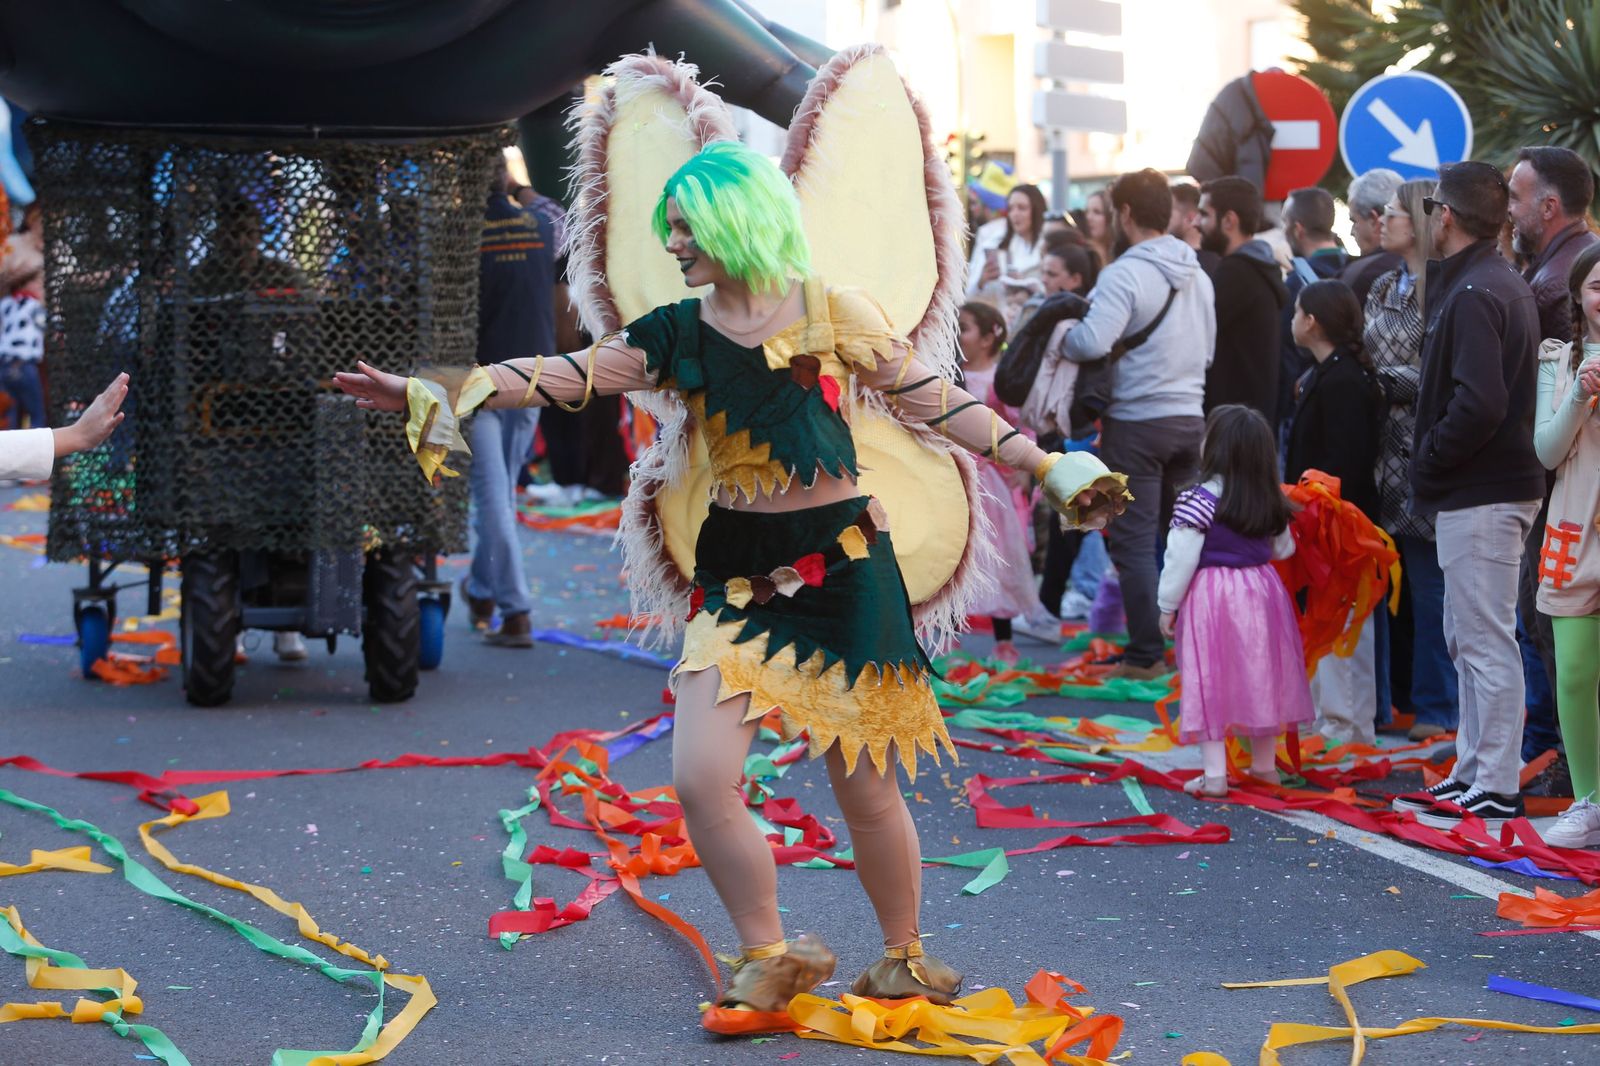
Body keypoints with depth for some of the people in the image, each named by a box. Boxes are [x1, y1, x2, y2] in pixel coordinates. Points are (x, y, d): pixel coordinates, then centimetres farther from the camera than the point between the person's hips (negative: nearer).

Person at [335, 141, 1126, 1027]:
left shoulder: (834, 313, -4)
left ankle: (903, 960, 26)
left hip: (843, 565, -3)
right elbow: (558, 378, -5)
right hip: (737, 576, 3)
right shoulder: (677, 337, 3)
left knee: (865, 789, 2)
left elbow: (937, 403, 0)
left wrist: (1046, 466, -4)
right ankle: (769, 962, 11)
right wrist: (430, 393, -15)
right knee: (700, 780, -9)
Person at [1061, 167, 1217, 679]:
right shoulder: (1198, 273, 10)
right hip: (1191, 417, 7)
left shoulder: (1124, 274, -15)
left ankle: (1146, 653, 0)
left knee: (1135, 541, -1)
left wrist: (1061, 335, -6)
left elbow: (1093, 342, -25)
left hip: (1137, 422, -7)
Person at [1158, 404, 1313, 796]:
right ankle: (1264, 764, 26)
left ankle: (1214, 774, -4)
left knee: (1210, 683, -1)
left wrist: (1168, 605, -5)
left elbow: (1182, 557, -14)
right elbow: (1283, 549, 17)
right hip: (1261, 591, 6)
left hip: (1210, 598, -6)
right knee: (1260, 676, 16)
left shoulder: (1198, 500, -14)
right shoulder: (1272, 502, 4)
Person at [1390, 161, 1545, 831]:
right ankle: (1472, 774, 24)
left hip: (1479, 497, -11)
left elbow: (1477, 404, -27)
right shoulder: (1509, 285, 16)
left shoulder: (1472, 294, -17)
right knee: (1467, 637, 17)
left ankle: (1496, 790, -3)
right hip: (1501, 484, 11)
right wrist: (1434, 464, 14)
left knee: (1486, 640, -6)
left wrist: (1428, 463, -13)